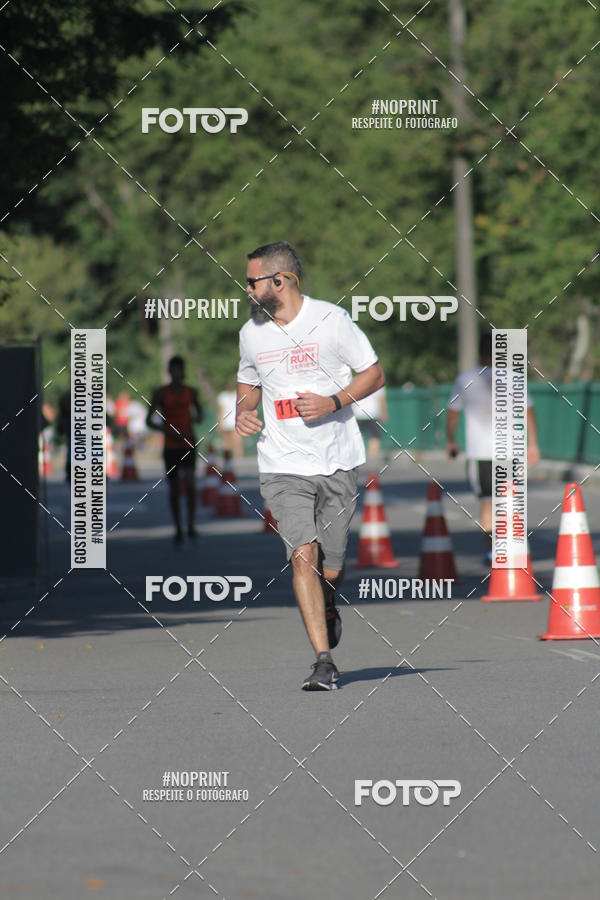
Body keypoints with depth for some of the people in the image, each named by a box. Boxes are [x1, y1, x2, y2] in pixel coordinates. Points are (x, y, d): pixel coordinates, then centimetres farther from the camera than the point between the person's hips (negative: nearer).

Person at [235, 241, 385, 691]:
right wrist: (243, 411, 2)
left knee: (330, 570, 3)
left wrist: (333, 403, -14)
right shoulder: (252, 333, 7)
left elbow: (375, 374, 1)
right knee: (304, 556, -18)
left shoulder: (332, 320, -5)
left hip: (338, 463, -2)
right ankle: (324, 662, -17)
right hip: (283, 466, 2)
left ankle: (327, 605, 41)